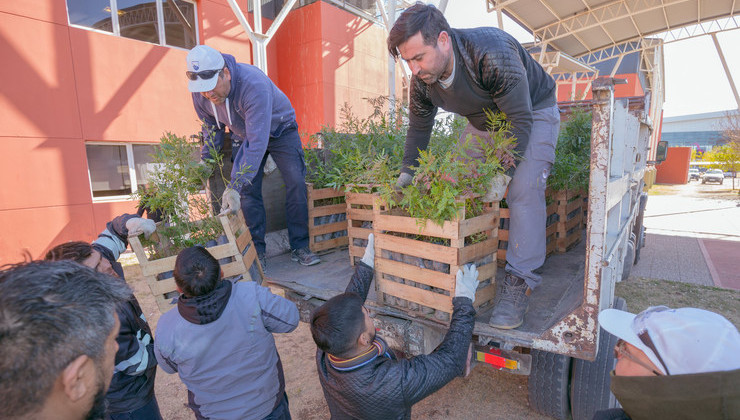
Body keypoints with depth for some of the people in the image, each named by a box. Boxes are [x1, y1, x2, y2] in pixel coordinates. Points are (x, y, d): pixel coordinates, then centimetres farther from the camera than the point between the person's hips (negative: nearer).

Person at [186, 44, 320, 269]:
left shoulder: (254, 84, -39)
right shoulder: (200, 94, -19)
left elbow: (257, 142, -45)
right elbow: (211, 130, 2)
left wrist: (234, 186, -49)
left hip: (279, 129, -4)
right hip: (243, 135, 4)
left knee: (296, 184, -14)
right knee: (248, 191, -8)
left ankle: (299, 246, -3)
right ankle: (256, 250, 3)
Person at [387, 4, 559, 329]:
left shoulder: (492, 54, -37)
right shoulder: (422, 79, -16)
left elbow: (520, 120, -33)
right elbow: (419, 127, -2)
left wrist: (503, 174, -39)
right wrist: (407, 172, -9)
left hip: (533, 113, -6)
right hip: (484, 122, 6)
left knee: (524, 190, -23)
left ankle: (518, 284, -16)